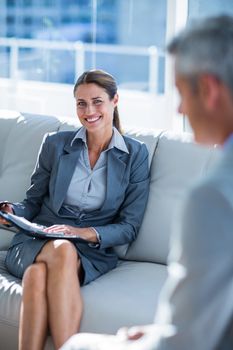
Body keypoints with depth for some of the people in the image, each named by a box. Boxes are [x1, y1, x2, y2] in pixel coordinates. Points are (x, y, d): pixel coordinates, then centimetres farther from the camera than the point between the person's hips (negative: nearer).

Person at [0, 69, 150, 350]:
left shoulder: (135, 155, 6)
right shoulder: (55, 144, 9)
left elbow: (129, 227, 3)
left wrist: (84, 233, -14)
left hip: (93, 252, -1)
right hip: (34, 243, 1)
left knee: (37, 273, -36)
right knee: (63, 250, -37)